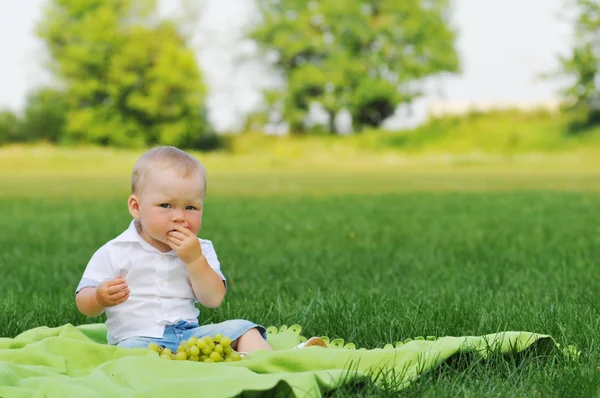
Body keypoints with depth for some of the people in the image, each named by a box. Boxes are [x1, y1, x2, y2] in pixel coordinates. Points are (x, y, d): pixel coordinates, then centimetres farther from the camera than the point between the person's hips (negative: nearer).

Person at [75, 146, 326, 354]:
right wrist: (100, 298, -23)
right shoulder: (115, 253, 1)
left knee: (240, 328, -9)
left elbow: (213, 300, 1)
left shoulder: (200, 250, 11)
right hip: (138, 337, -5)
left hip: (190, 333, 5)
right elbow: (84, 305, 1)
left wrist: (195, 260, -12)